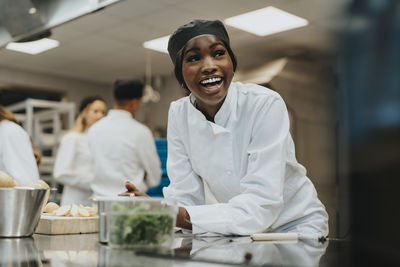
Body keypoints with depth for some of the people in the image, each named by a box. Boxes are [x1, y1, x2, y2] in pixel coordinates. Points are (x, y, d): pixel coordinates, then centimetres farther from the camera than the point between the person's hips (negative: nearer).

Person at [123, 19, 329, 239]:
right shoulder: (178, 114, -7)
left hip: (295, 226, -3)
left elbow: (262, 204, -26)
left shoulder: (266, 105, -21)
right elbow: (186, 194, -7)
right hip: (236, 232, 3)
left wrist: (184, 217, -37)